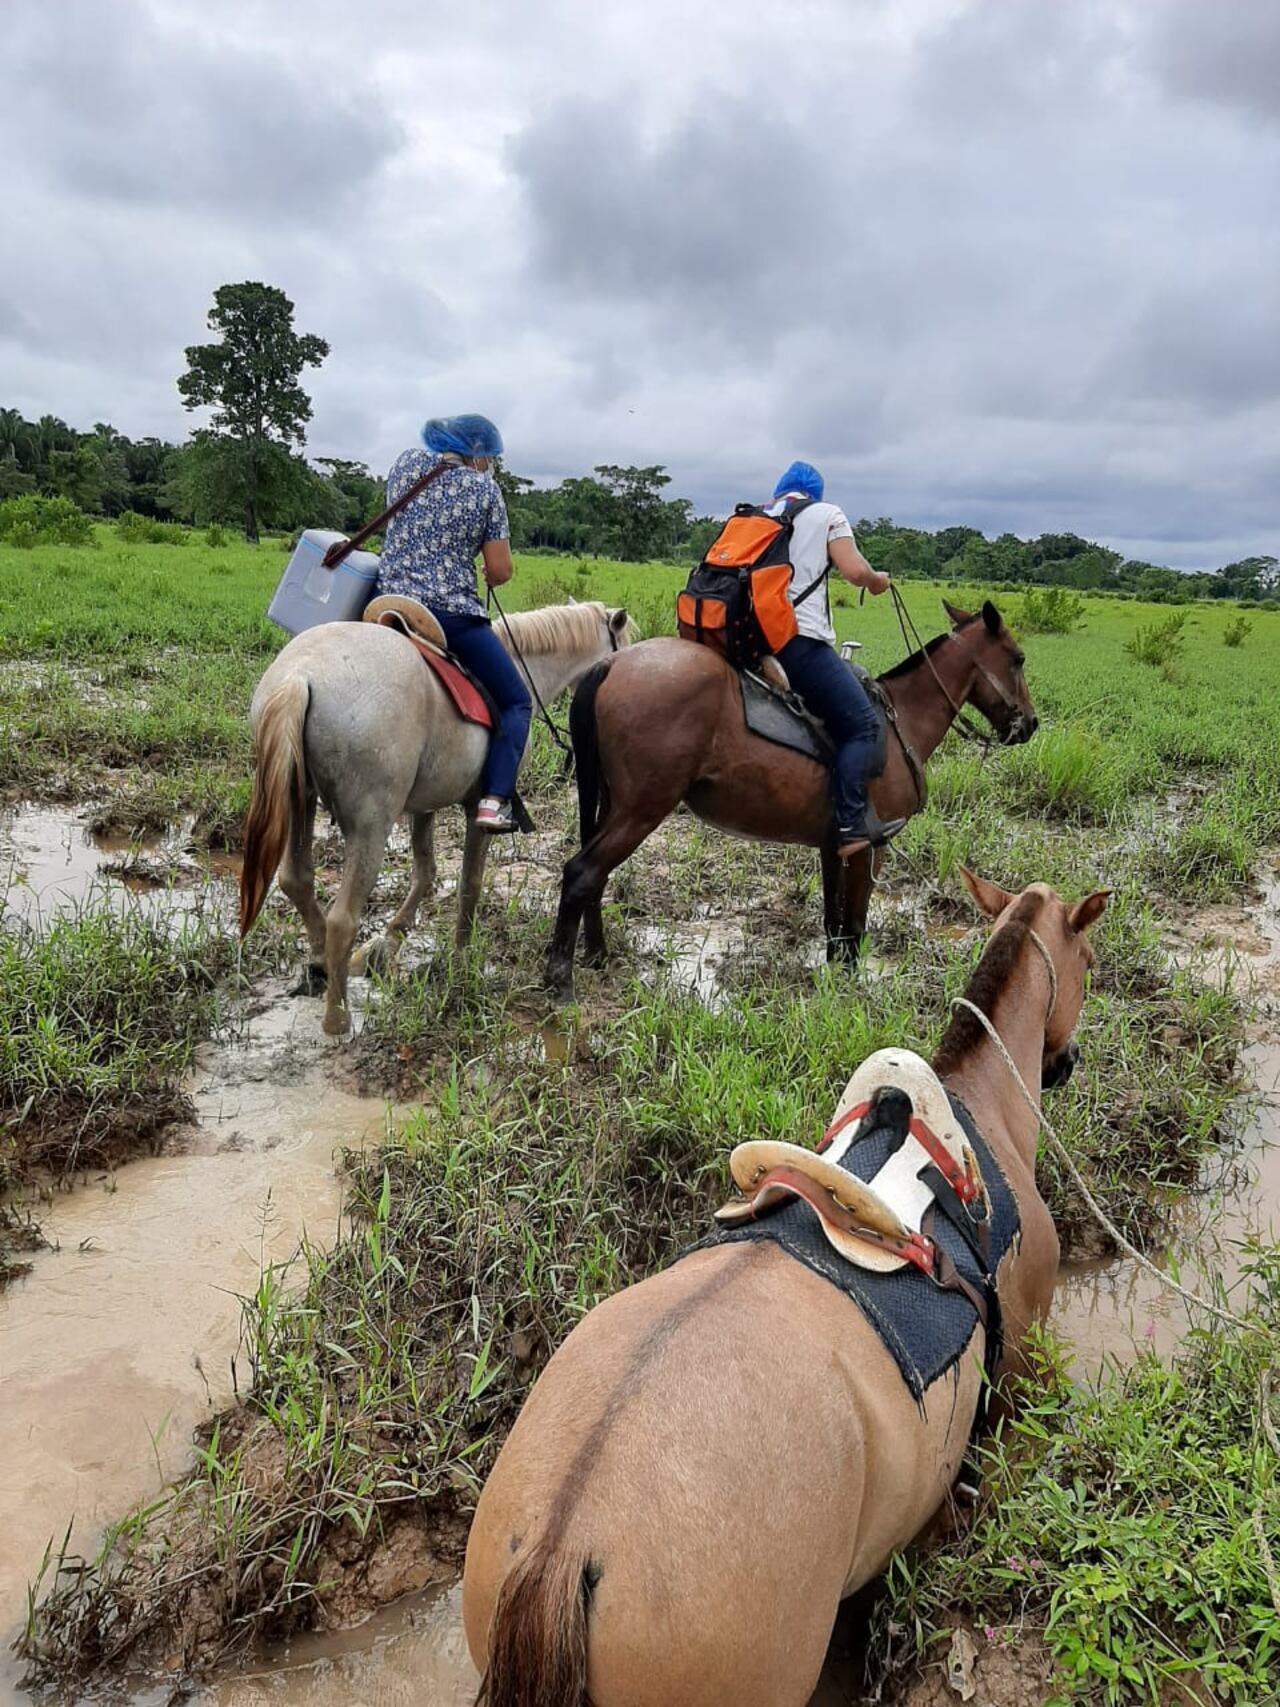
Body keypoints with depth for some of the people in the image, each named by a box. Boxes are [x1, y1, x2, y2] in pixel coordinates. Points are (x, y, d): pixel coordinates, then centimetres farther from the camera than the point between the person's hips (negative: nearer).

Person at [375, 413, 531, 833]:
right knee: (516, 702, 8)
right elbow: (500, 571, -3)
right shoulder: (485, 489, -2)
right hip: (454, 614, -4)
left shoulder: (407, 464, 9)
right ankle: (494, 799, -10)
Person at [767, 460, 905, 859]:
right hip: (800, 639, -7)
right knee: (861, 724, -3)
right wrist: (878, 581, 16)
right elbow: (854, 571, -4)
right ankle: (851, 825, -15)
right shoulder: (827, 514, 7)